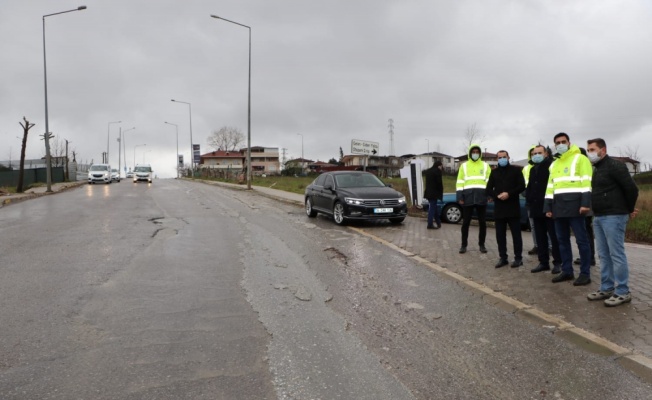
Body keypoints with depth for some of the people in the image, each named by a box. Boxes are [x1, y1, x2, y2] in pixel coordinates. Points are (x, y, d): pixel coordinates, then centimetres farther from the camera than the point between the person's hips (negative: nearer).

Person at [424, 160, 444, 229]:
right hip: (434, 193, -8)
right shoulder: (437, 171, -10)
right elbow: (439, 183, -12)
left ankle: (438, 223, 23)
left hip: (429, 192, 9)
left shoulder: (428, 171, 15)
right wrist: (441, 192, -2)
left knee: (433, 207, 15)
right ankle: (430, 225, -6)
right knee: (432, 208, -6)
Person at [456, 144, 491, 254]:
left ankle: (481, 244, 17)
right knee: (465, 223, 3)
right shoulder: (464, 166, 10)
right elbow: (460, 182, 5)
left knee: (482, 222, 5)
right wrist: (460, 197, -4)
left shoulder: (485, 166, 12)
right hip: (468, 198, -1)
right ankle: (464, 245, 12)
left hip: (481, 198, 1)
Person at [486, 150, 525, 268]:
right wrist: (497, 195, -10)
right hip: (499, 208, 4)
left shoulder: (516, 170, 5)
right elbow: (488, 189, 9)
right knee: (500, 235, 5)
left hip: (513, 207, -3)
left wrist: (509, 194, -17)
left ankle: (518, 258, 7)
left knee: (516, 234, 0)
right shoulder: (494, 172, 15)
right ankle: (503, 258, 13)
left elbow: (522, 186, -4)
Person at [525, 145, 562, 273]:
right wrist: (529, 200, 8)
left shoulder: (551, 166, -6)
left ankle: (557, 263, 7)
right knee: (540, 238, 11)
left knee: (554, 237, -1)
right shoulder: (533, 169, 18)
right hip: (537, 208, 8)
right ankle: (543, 262, 18)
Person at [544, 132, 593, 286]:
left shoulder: (580, 159, 1)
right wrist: (548, 207, 14)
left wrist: (586, 203, -18)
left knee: (581, 240, -4)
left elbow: (587, 182, -8)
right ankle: (567, 271, 17)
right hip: (558, 207, 7)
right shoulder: (554, 164, 23)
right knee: (562, 240, 9)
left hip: (575, 205, -7)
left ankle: (585, 273, 2)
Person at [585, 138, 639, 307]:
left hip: (614, 217, -9)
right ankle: (606, 288, 17)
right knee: (604, 255, 11)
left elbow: (631, 188, -13)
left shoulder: (614, 166, -11)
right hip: (598, 218, 9)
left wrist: (630, 210, -2)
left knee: (617, 254, -6)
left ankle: (623, 292, 0)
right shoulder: (596, 170, 18)